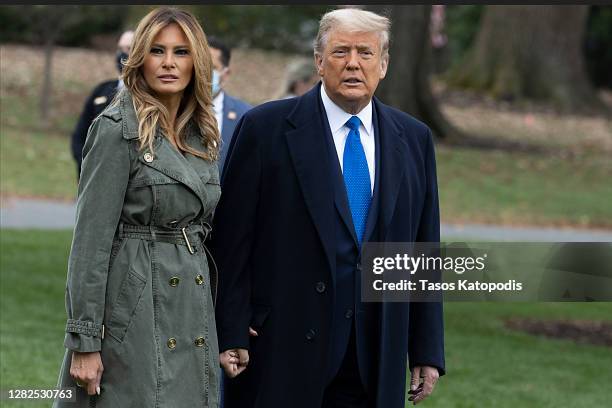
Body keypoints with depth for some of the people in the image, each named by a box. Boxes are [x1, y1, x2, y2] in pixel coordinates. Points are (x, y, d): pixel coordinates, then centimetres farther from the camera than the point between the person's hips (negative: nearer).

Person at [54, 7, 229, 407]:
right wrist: (83, 342, -16)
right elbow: (91, 239, -12)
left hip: (192, 316, 7)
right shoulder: (118, 129, -9)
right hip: (135, 311, -7)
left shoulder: (202, 135, 12)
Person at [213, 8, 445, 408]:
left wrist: (427, 352, 8)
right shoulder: (267, 128, -2)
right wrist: (230, 337, -9)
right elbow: (232, 242, -4)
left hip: (375, 362, 3)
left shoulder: (414, 139, 10)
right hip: (282, 351, -3)